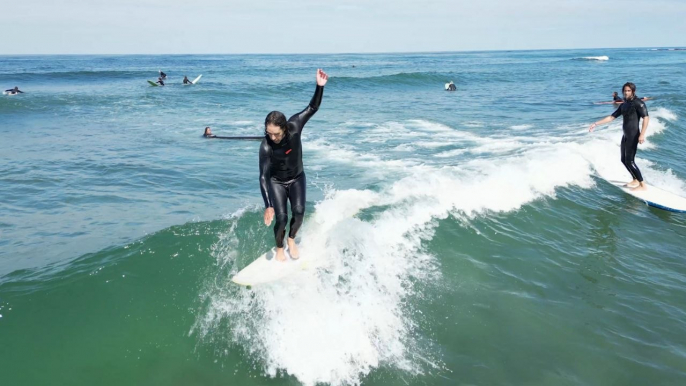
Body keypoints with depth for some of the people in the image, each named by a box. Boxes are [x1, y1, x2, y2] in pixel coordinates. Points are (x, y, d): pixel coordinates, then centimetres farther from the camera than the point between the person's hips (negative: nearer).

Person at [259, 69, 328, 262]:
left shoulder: (294, 126, -25)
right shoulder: (266, 147, -32)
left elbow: (312, 108, -15)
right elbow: (263, 177, -32)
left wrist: (320, 86, -30)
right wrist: (268, 205, -38)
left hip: (297, 178, 3)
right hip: (276, 182, -3)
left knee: (299, 211, -12)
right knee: (281, 218, -12)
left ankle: (291, 240, 17)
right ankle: (279, 249, 16)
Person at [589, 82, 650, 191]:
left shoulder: (638, 103, -9)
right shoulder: (623, 105, 15)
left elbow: (646, 118, -16)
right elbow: (611, 117, 19)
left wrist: (642, 134, -25)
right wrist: (596, 124, 14)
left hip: (633, 136, -8)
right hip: (625, 135, 8)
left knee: (629, 161, -11)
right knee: (624, 160, 13)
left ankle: (642, 185, -6)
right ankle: (635, 180, 27)